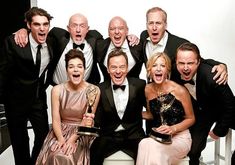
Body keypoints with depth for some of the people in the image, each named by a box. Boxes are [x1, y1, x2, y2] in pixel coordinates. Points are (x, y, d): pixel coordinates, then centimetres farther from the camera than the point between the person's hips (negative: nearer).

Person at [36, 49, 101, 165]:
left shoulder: (93, 90, -8)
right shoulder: (57, 90, -3)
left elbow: (87, 120, -9)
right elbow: (56, 120, -6)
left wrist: (72, 139, -19)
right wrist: (61, 139, -21)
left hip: (82, 133, -2)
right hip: (61, 131, 2)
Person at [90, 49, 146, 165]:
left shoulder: (140, 85, -2)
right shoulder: (100, 89, -1)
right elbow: (97, 120, -1)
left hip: (133, 136, 0)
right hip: (108, 137, 0)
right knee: (91, 153, -27)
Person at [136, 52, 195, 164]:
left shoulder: (179, 91, -13)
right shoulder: (148, 89, 1)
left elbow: (191, 119, -1)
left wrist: (172, 129, -16)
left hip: (179, 137, -3)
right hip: (157, 136, 4)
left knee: (152, 147, -33)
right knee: (144, 145, -31)